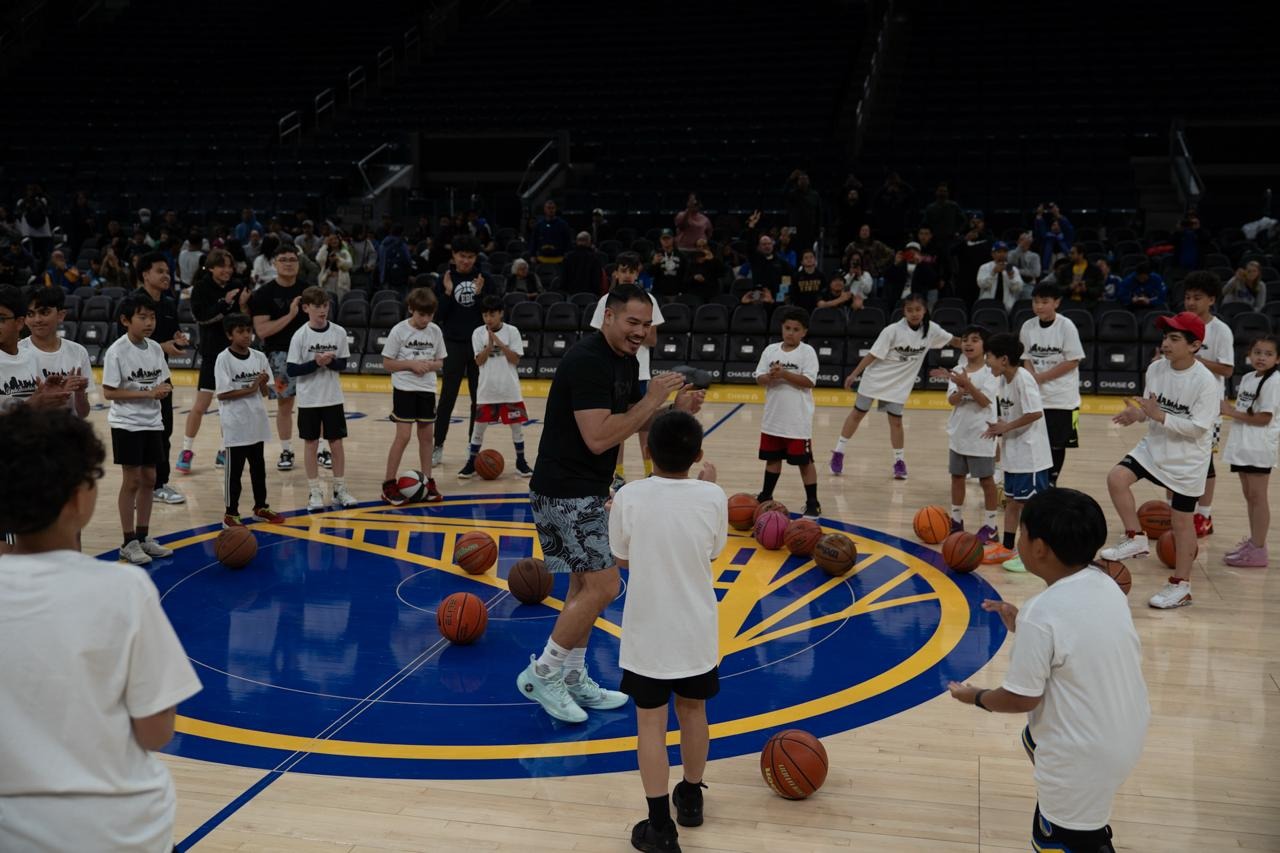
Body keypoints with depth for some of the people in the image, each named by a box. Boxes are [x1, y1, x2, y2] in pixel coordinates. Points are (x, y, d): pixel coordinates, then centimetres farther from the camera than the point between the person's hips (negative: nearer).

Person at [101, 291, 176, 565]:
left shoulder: (155, 348, 4)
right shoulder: (117, 351, -14)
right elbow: (109, 392, -17)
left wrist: (165, 390, -12)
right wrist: (148, 393, -23)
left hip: (152, 423, 6)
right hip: (127, 424, -6)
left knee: (149, 479, 11)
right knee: (131, 481, -1)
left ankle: (143, 537, 22)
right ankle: (129, 543, 8)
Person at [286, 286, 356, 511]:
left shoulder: (339, 332, -3)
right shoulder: (300, 336, -9)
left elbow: (343, 363, 4)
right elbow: (291, 369, -10)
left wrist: (331, 361, -16)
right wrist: (316, 363, -21)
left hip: (333, 398, 2)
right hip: (308, 399, -2)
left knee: (336, 443, 6)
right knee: (311, 443, 7)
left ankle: (340, 489, 18)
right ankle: (314, 492, 16)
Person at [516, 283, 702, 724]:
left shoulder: (627, 361, 8)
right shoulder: (587, 360, -22)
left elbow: (629, 421, 16)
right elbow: (598, 437, -28)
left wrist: (675, 410, -1)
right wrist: (651, 400, -24)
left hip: (586, 492, 10)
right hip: (565, 492, -10)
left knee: (586, 585, 15)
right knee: (603, 585, -10)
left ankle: (573, 680, 27)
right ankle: (541, 674, 4)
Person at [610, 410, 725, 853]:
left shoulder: (629, 497, -15)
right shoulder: (712, 497, -12)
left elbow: (623, 559, -1)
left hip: (647, 632, -2)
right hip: (696, 629, 2)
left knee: (650, 723, 7)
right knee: (692, 711, 21)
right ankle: (690, 799, 39)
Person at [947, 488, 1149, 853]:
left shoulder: (1041, 614, -26)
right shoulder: (1106, 584, -4)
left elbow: (1021, 699, -17)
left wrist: (976, 697, 1)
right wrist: (1023, 626, 13)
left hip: (1086, 756, -8)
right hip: (1126, 732, 8)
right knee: (1034, 741, 34)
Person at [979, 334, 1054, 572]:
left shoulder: (1023, 379, -20)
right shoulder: (1002, 380, 6)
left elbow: (1035, 413, -26)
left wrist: (1007, 427, -18)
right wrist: (998, 428, -4)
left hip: (1029, 454, -9)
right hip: (1012, 452, 9)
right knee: (1011, 500, 16)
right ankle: (1007, 548, 26)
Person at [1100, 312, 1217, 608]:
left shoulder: (1205, 382, -22)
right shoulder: (1155, 368, -5)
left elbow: (1197, 428, -23)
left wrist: (1159, 415, -30)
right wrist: (1137, 414, -13)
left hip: (1188, 460, -5)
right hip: (1154, 447, 5)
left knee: (1182, 521, 5)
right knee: (1117, 477, -17)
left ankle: (1181, 585, 20)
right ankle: (1136, 539, 2)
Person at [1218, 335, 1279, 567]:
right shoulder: (1246, 378, 12)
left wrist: (1233, 412, -15)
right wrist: (1229, 409, -2)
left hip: (1259, 447, -8)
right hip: (1242, 444, 8)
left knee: (1257, 496, -5)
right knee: (1249, 496, 15)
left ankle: (1258, 549, -1)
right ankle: (1253, 540, 25)